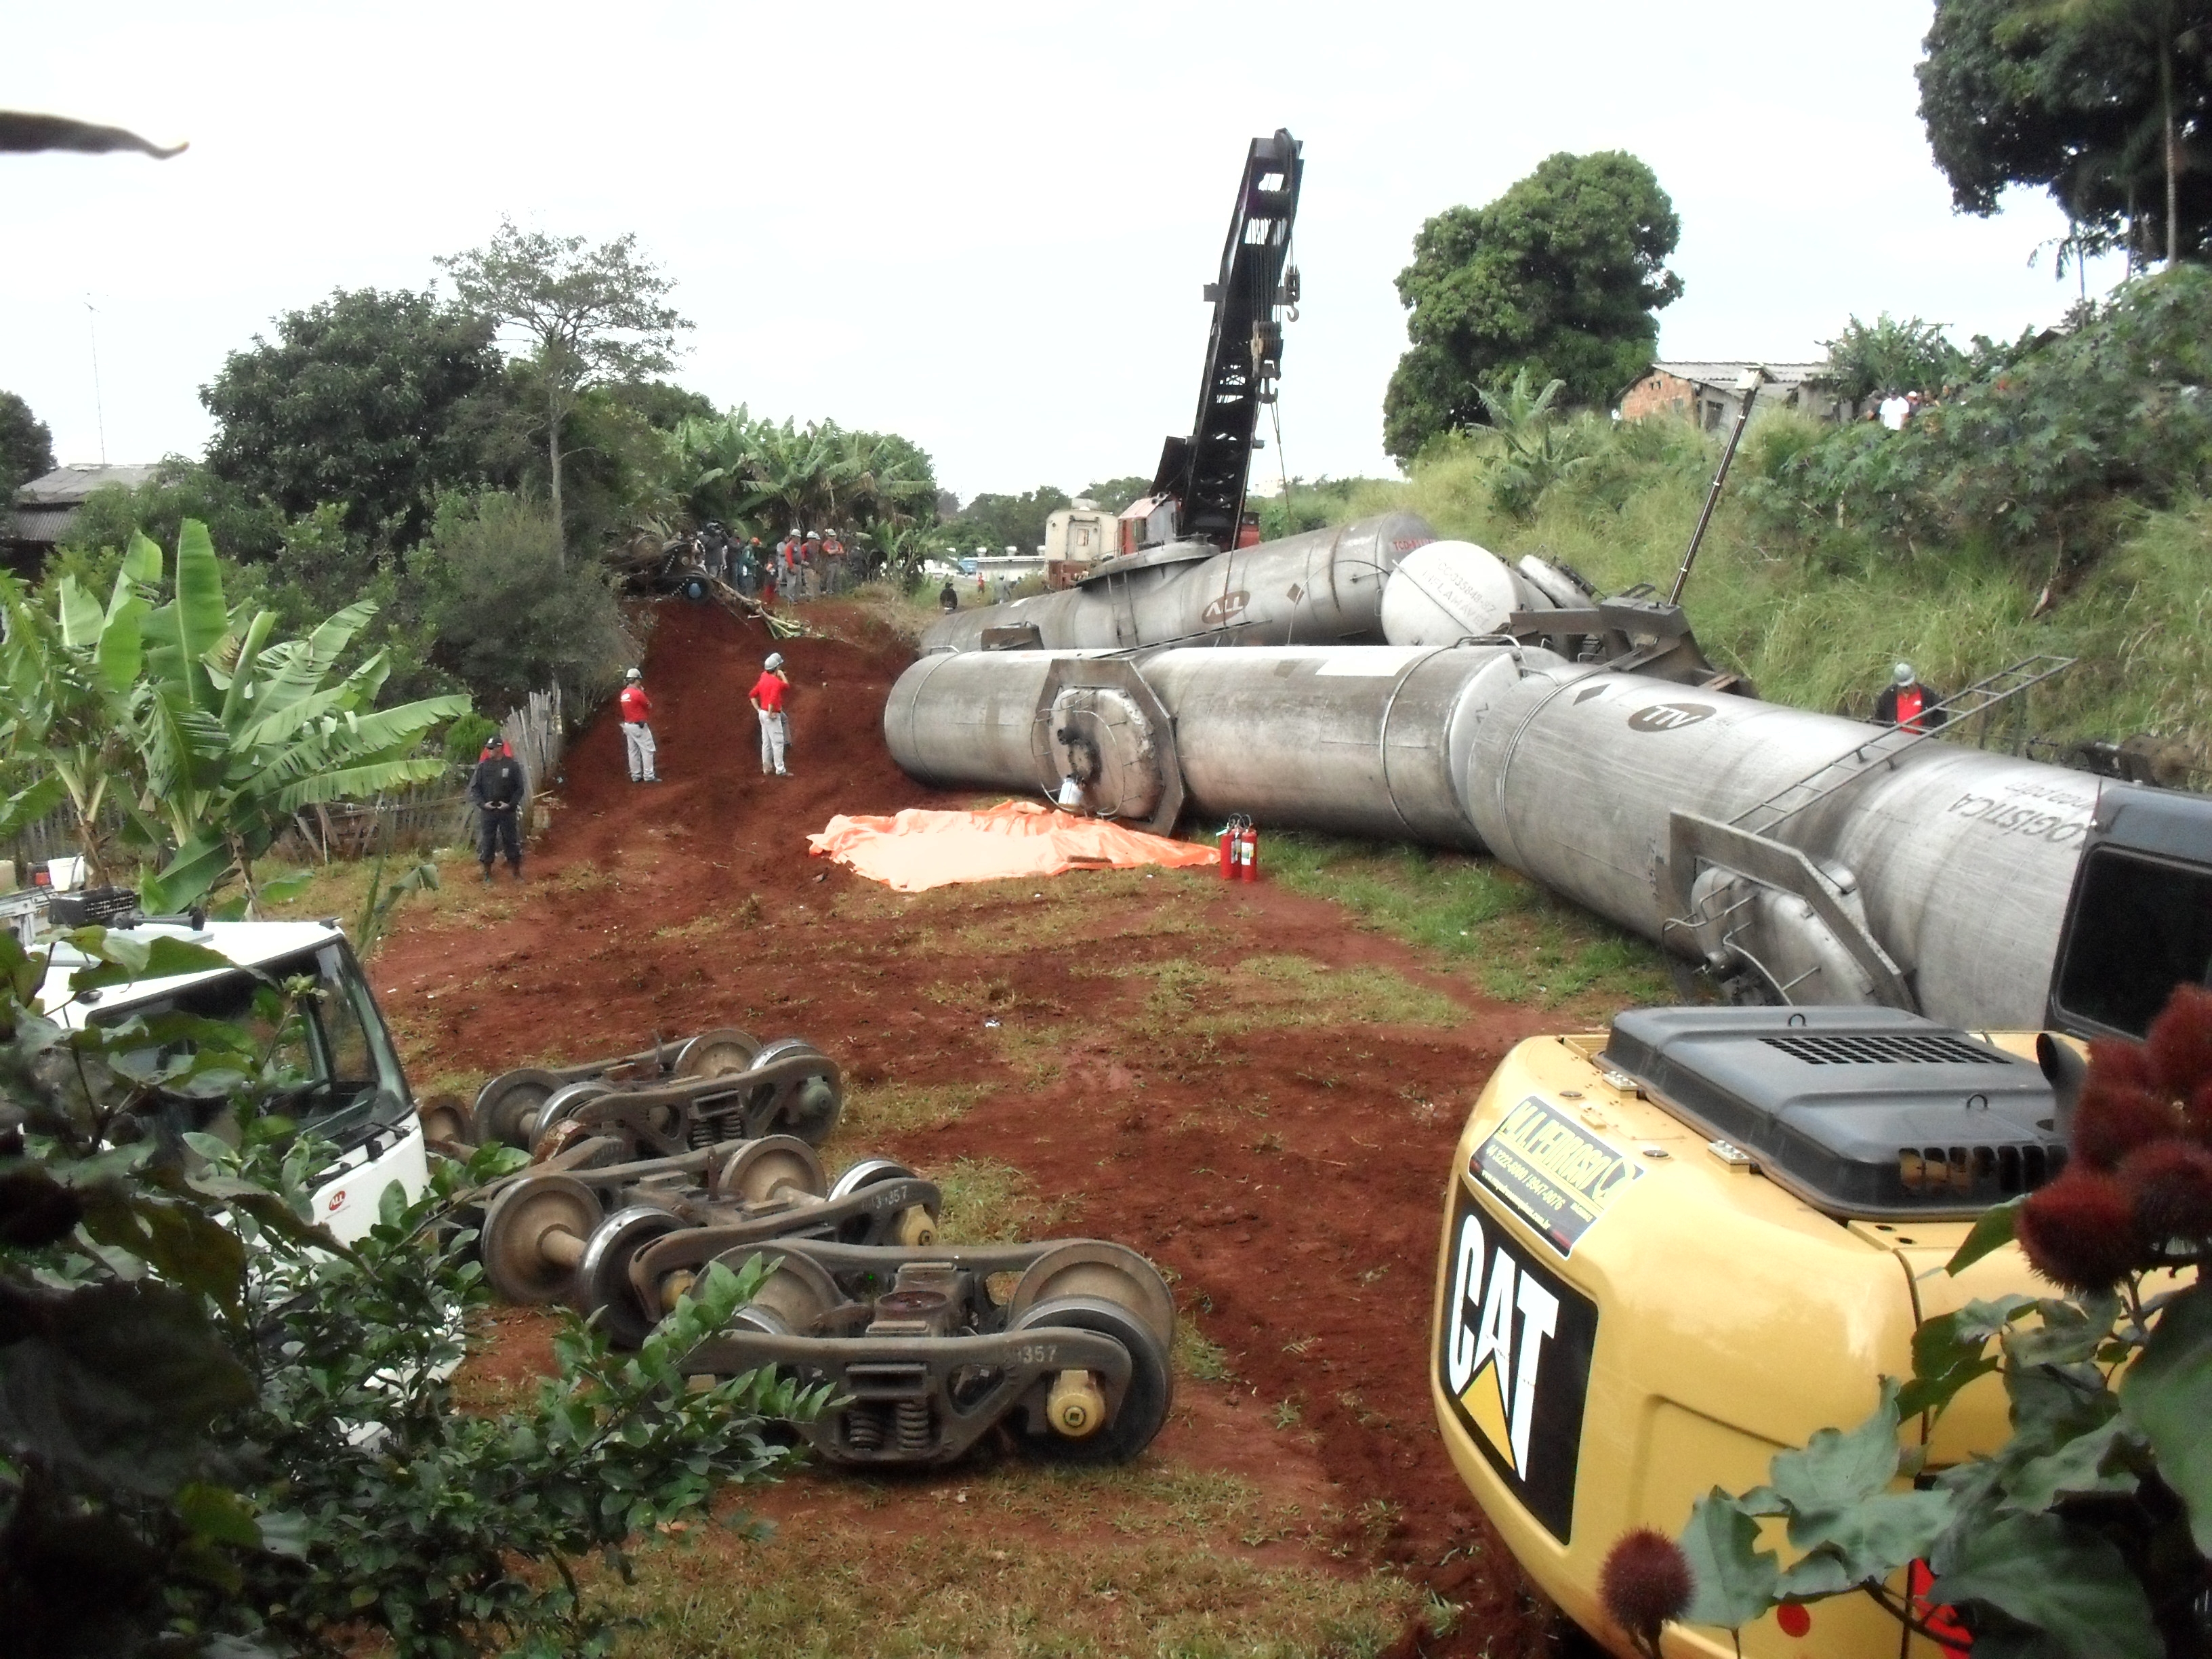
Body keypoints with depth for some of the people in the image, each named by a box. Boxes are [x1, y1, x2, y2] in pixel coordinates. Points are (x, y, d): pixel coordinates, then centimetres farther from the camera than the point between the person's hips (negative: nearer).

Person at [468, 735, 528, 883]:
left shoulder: (512, 765, -2)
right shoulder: (483, 766, 1)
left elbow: (520, 788, -1)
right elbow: (474, 788, 3)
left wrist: (511, 804, -12)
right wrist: (482, 804, -10)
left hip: (508, 811, -1)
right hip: (488, 811, 1)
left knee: (512, 842, 5)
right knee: (487, 843, 4)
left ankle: (517, 873, 16)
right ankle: (487, 875, 14)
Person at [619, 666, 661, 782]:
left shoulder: (624, 693, 8)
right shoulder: (637, 693, -17)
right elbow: (649, 706, -6)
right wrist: (642, 692, 5)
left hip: (628, 725, 9)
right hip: (639, 726, -8)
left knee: (633, 751, 11)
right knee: (647, 750, -4)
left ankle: (636, 776, 14)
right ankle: (649, 776, -6)